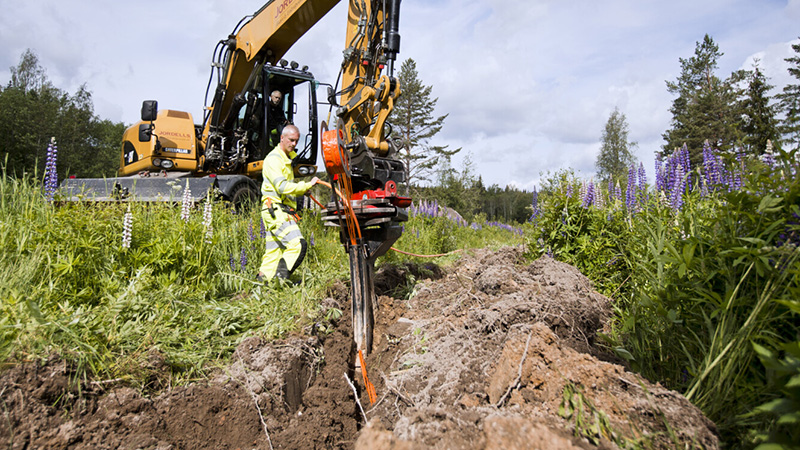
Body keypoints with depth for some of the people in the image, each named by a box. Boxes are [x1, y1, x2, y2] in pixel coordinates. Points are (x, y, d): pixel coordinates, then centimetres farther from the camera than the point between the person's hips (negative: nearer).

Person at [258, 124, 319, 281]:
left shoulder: (289, 157, 23)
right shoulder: (273, 159, -8)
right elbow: (282, 187, -20)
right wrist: (308, 185, -18)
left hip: (282, 211, 10)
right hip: (275, 209, -10)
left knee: (274, 251, 8)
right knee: (297, 244, -19)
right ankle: (280, 279, -16)